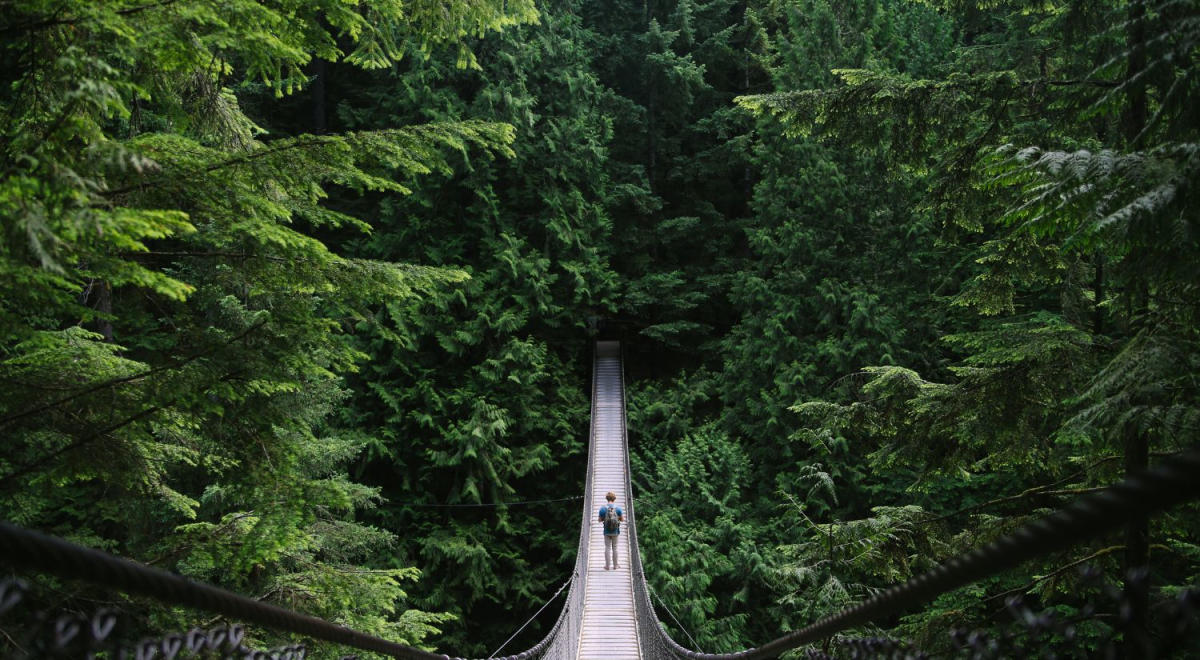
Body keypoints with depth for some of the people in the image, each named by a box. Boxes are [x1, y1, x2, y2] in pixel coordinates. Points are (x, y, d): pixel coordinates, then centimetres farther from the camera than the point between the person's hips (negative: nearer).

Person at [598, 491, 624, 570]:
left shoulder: (603, 508, -8)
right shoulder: (618, 508, -8)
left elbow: (600, 520, -2)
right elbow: (622, 519, -3)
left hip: (607, 531, 0)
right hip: (615, 531, 0)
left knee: (607, 548, 6)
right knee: (614, 548, 10)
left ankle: (607, 566, 9)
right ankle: (615, 566, 17)